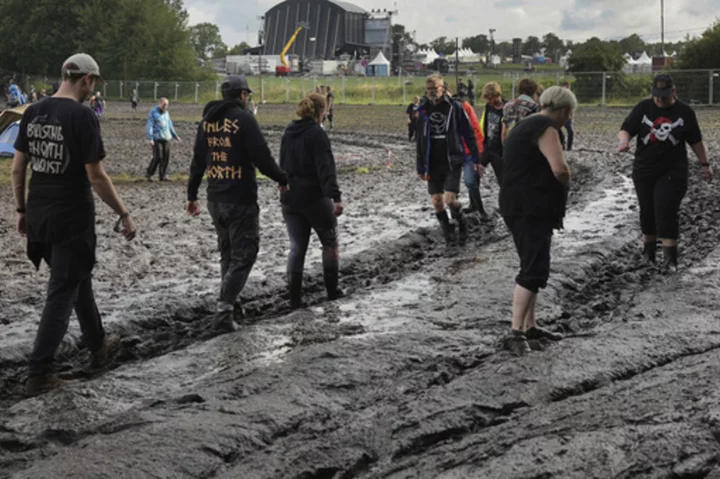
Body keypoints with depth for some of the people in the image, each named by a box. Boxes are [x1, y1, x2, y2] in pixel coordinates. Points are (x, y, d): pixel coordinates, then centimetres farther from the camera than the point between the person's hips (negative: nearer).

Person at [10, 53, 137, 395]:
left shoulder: (33, 113, 5)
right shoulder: (82, 116, -16)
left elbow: (17, 168, 9)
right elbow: (96, 177, -17)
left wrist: (22, 209, 19)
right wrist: (124, 215, -8)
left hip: (38, 216, 7)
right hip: (72, 219, -7)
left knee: (78, 277, 24)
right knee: (62, 292, 0)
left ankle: (98, 345, 40)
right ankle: (39, 373, 0)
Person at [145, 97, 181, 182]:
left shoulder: (166, 113, 16)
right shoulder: (153, 113, -4)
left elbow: (170, 125, 25)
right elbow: (149, 126, -9)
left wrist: (175, 136, 25)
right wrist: (150, 139, -18)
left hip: (166, 138, 6)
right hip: (157, 139, -6)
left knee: (166, 157, 0)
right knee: (158, 157, -13)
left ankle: (163, 176, 6)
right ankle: (148, 174, 1)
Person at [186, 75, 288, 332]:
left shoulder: (207, 120, 9)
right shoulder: (243, 119, -12)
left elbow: (198, 161, 14)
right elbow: (262, 159, -17)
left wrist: (192, 195, 22)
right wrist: (282, 179, 0)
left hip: (215, 200, 7)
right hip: (241, 200, -7)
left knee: (227, 253, 21)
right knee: (243, 256, -1)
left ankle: (229, 303, 27)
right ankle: (223, 310, -10)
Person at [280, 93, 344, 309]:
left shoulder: (289, 133, 9)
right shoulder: (317, 134, -13)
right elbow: (326, 168, -23)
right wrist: (335, 197, -30)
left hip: (289, 198, 6)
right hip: (314, 197, -6)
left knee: (296, 247, 7)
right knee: (330, 243, 13)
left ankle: (294, 298, 1)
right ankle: (332, 291, 17)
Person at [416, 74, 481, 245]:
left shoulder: (454, 107, -6)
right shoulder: (423, 110, 4)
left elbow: (469, 134, -2)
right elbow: (419, 141, 9)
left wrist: (476, 159, -2)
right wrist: (421, 167, 8)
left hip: (452, 161, -3)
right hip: (433, 163, 4)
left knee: (450, 199, -13)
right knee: (437, 202, 2)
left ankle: (461, 221, 16)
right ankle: (447, 232, 19)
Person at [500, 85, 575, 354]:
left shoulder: (526, 127, 19)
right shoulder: (546, 129, -13)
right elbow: (560, 169, -25)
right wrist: (566, 182, -4)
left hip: (524, 208, 10)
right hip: (530, 210, -10)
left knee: (534, 268, 17)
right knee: (534, 270, -13)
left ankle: (529, 326, 24)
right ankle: (516, 332, -17)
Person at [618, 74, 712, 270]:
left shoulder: (685, 111, -1)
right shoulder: (643, 108, -1)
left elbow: (696, 141, 8)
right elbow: (625, 129, -4)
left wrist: (705, 164, 10)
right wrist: (623, 140, -26)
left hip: (672, 171, -2)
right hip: (644, 170, 2)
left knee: (666, 210, -12)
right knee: (647, 210, 10)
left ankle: (670, 256, -10)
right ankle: (648, 251, 27)